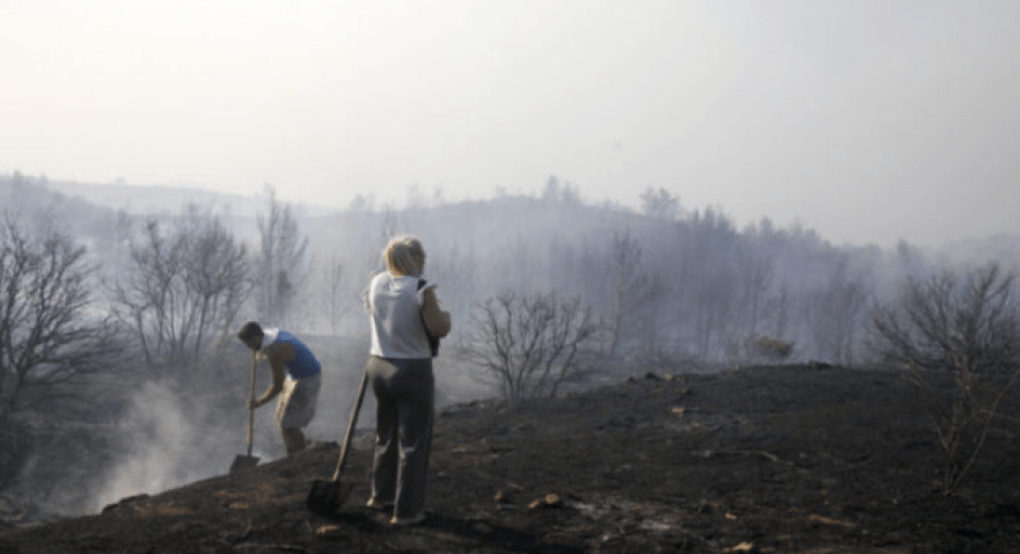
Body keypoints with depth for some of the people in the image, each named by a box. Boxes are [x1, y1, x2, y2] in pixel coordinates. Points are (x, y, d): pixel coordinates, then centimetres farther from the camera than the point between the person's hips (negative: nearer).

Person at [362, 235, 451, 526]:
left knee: (386, 435, 23)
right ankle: (405, 511, 9)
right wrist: (445, 315, 0)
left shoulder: (377, 282, 0)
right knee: (413, 443, 4)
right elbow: (439, 329, -19)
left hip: (379, 368, 7)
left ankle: (381, 495, 36)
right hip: (413, 372, -6)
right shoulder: (421, 289, -19)